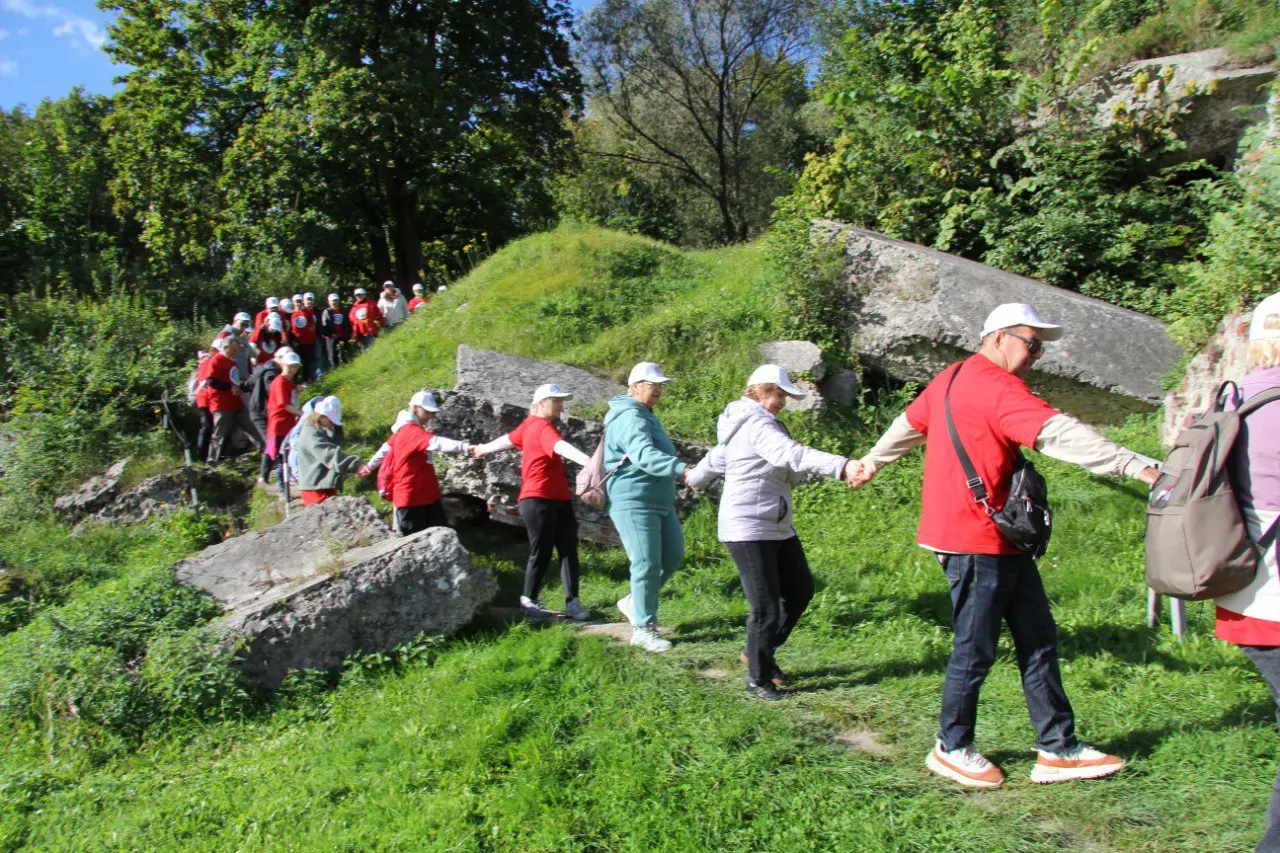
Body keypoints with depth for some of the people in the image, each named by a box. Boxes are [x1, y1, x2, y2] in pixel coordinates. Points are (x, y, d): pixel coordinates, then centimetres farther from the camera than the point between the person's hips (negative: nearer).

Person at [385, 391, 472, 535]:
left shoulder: (412, 430, 11)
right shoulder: (412, 431, -21)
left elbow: (388, 447, 26)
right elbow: (435, 443, -40)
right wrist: (465, 447, -52)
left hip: (427, 494, 10)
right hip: (411, 497, -10)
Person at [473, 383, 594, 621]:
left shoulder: (531, 424, 15)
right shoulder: (542, 426, -14)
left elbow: (508, 439, 31)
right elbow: (560, 446, -35)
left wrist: (484, 449, 49)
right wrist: (588, 460, -52)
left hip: (559, 499, 9)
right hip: (539, 499, -9)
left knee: (569, 549, 1)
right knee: (541, 552, 1)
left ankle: (572, 603, 0)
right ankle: (529, 600, 17)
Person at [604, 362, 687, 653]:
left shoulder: (645, 416, 17)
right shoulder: (630, 418, -18)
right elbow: (644, 455, -35)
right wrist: (681, 468, -47)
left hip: (658, 501, 10)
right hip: (633, 502, -10)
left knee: (673, 554, 10)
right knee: (647, 563, -8)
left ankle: (634, 602, 24)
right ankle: (643, 629, 3)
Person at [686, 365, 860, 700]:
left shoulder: (745, 424, 17)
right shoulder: (757, 424, -16)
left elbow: (716, 457, 34)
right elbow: (793, 454, -34)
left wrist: (696, 476, 54)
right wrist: (842, 467, -45)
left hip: (778, 528, 11)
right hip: (749, 531, -11)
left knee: (800, 591, 14)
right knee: (766, 608, -4)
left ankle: (760, 654, 30)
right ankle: (758, 679, 14)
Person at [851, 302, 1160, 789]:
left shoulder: (952, 380, 15)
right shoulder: (997, 387, -16)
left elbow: (909, 424, 29)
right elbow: (1059, 434, -29)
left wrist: (872, 463, 43)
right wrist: (1135, 466, -33)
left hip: (1003, 542, 10)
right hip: (977, 542, -10)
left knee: (1039, 639, 11)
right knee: (976, 651, 3)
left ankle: (1058, 749, 18)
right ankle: (952, 749, 20)